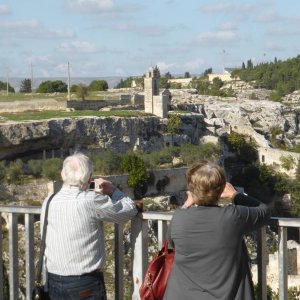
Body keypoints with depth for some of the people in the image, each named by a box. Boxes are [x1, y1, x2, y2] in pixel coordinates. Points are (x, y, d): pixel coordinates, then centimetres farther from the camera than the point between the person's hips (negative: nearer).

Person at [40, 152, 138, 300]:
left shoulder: (48, 203, -1)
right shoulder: (91, 201, -16)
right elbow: (130, 210, -5)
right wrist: (113, 190, 12)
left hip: (54, 282, 5)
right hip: (86, 283, -5)